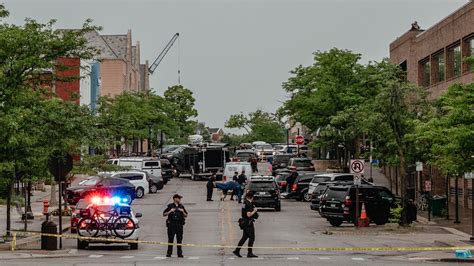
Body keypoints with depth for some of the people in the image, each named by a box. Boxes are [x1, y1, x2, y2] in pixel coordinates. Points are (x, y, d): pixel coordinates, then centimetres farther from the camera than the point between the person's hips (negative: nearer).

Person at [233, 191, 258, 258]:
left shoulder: (245, 203, 11)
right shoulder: (249, 204, -18)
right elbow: (249, 214, -25)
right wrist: (254, 211, -11)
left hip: (244, 222, 10)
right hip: (248, 223, -9)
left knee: (244, 237, 15)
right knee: (251, 237, -3)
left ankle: (237, 251, 17)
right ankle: (250, 253, -1)